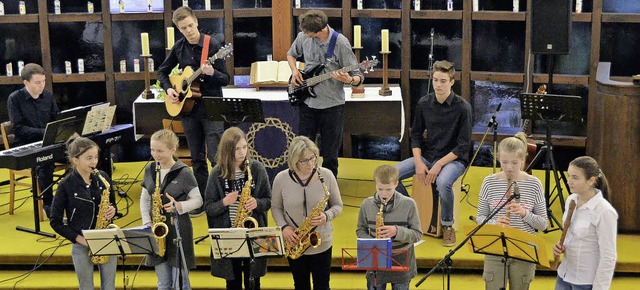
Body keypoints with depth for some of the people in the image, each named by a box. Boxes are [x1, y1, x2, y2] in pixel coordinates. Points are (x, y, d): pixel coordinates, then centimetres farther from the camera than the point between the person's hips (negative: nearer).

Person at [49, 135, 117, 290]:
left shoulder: (103, 178, 0)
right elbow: (55, 221, -5)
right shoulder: (66, 185, -10)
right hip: (82, 245, -3)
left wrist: (112, 210, -11)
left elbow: (113, 204, 13)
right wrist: (79, 238, -13)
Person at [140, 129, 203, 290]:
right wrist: (147, 223, -3)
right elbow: (144, 199, 11)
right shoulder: (150, 170, 4)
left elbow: (198, 200, -5)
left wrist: (179, 206, -23)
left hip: (178, 230, -4)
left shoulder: (183, 173, -10)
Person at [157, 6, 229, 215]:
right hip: (188, 108, 5)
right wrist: (168, 89, 1)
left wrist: (212, 73, -30)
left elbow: (225, 80, -10)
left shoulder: (212, 45, -9)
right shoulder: (179, 47, 5)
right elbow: (162, 71, 19)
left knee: (216, 158, -9)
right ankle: (203, 200, 21)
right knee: (197, 158, 11)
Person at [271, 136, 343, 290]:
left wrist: (326, 216, -22)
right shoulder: (281, 179, -10)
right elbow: (276, 207, 4)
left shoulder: (326, 176, -11)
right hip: (294, 244, 1)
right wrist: (284, 227, -13)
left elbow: (338, 205, -1)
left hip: (322, 244, -1)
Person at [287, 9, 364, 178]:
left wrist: (349, 80, -34)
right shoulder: (303, 37, -2)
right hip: (308, 102, 4)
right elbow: (291, 54, 21)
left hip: (332, 105, -4)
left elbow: (358, 78, -10)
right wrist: (294, 72, 1)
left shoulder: (340, 42, -15)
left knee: (329, 154, 5)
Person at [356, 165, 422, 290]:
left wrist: (397, 231, -24)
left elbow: (417, 234, -7)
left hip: (401, 262, -1)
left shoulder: (408, 204, -9)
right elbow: (361, 230, 7)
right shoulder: (367, 204, -3)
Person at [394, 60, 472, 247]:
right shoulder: (424, 103, 1)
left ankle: (448, 226, -11)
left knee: (443, 182, -39)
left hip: (454, 158, -5)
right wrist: (418, 162, -8)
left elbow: (463, 146, -13)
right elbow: (416, 135, 8)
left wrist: (439, 164, -22)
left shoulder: (462, 107, -13)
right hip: (427, 155, 5)